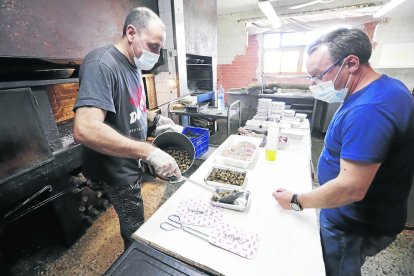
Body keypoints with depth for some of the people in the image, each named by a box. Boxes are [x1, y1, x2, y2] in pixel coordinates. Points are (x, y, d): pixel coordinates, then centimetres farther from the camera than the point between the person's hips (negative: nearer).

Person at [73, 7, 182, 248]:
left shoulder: (132, 65, 6)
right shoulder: (102, 64, -24)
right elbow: (85, 129, -36)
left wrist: (155, 119, 0)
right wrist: (149, 152, -38)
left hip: (132, 161, 9)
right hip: (117, 168, -8)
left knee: (133, 222, 27)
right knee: (136, 230, 12)